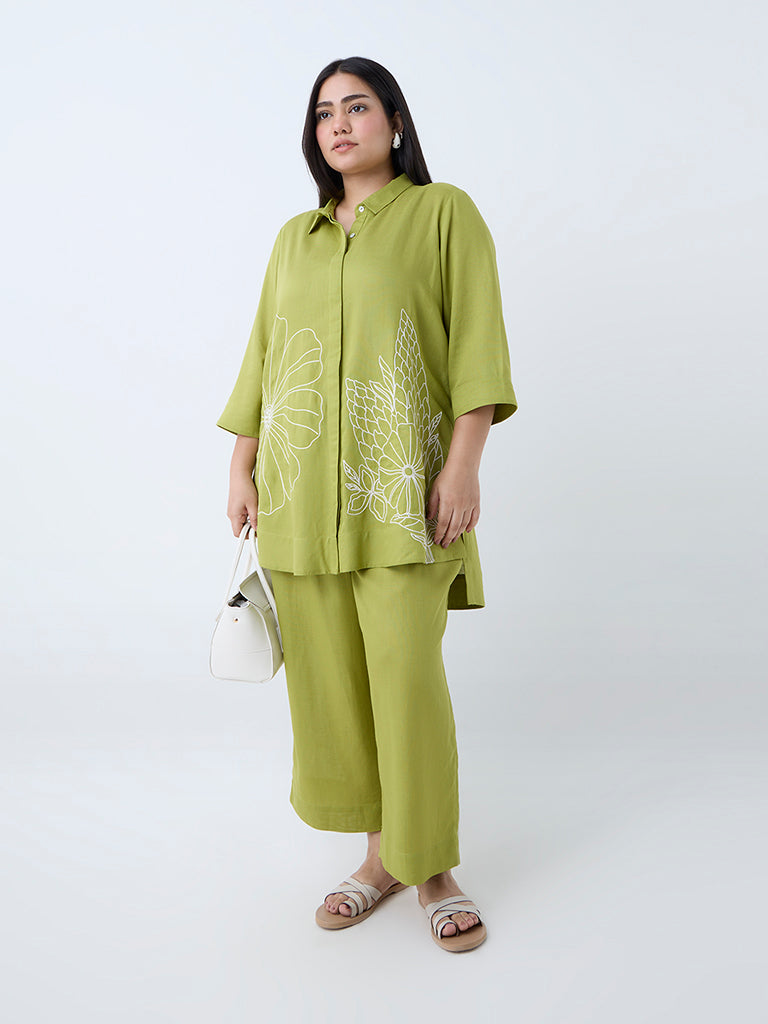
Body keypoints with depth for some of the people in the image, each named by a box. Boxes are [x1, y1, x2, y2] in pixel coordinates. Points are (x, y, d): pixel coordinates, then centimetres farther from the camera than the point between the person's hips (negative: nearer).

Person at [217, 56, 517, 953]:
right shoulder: (295, 238, 19)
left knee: (407, 674, -8)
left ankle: (432, 869, 10)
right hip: (303, 486, 5)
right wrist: (241, 467, 9)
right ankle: (382, 854, 19)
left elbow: (476, 340, -3)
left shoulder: (443, 212, 6)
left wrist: (464, 462, -13)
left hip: (398, 484, -4)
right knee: (328, 673, 4)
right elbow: (262, 355, 18)